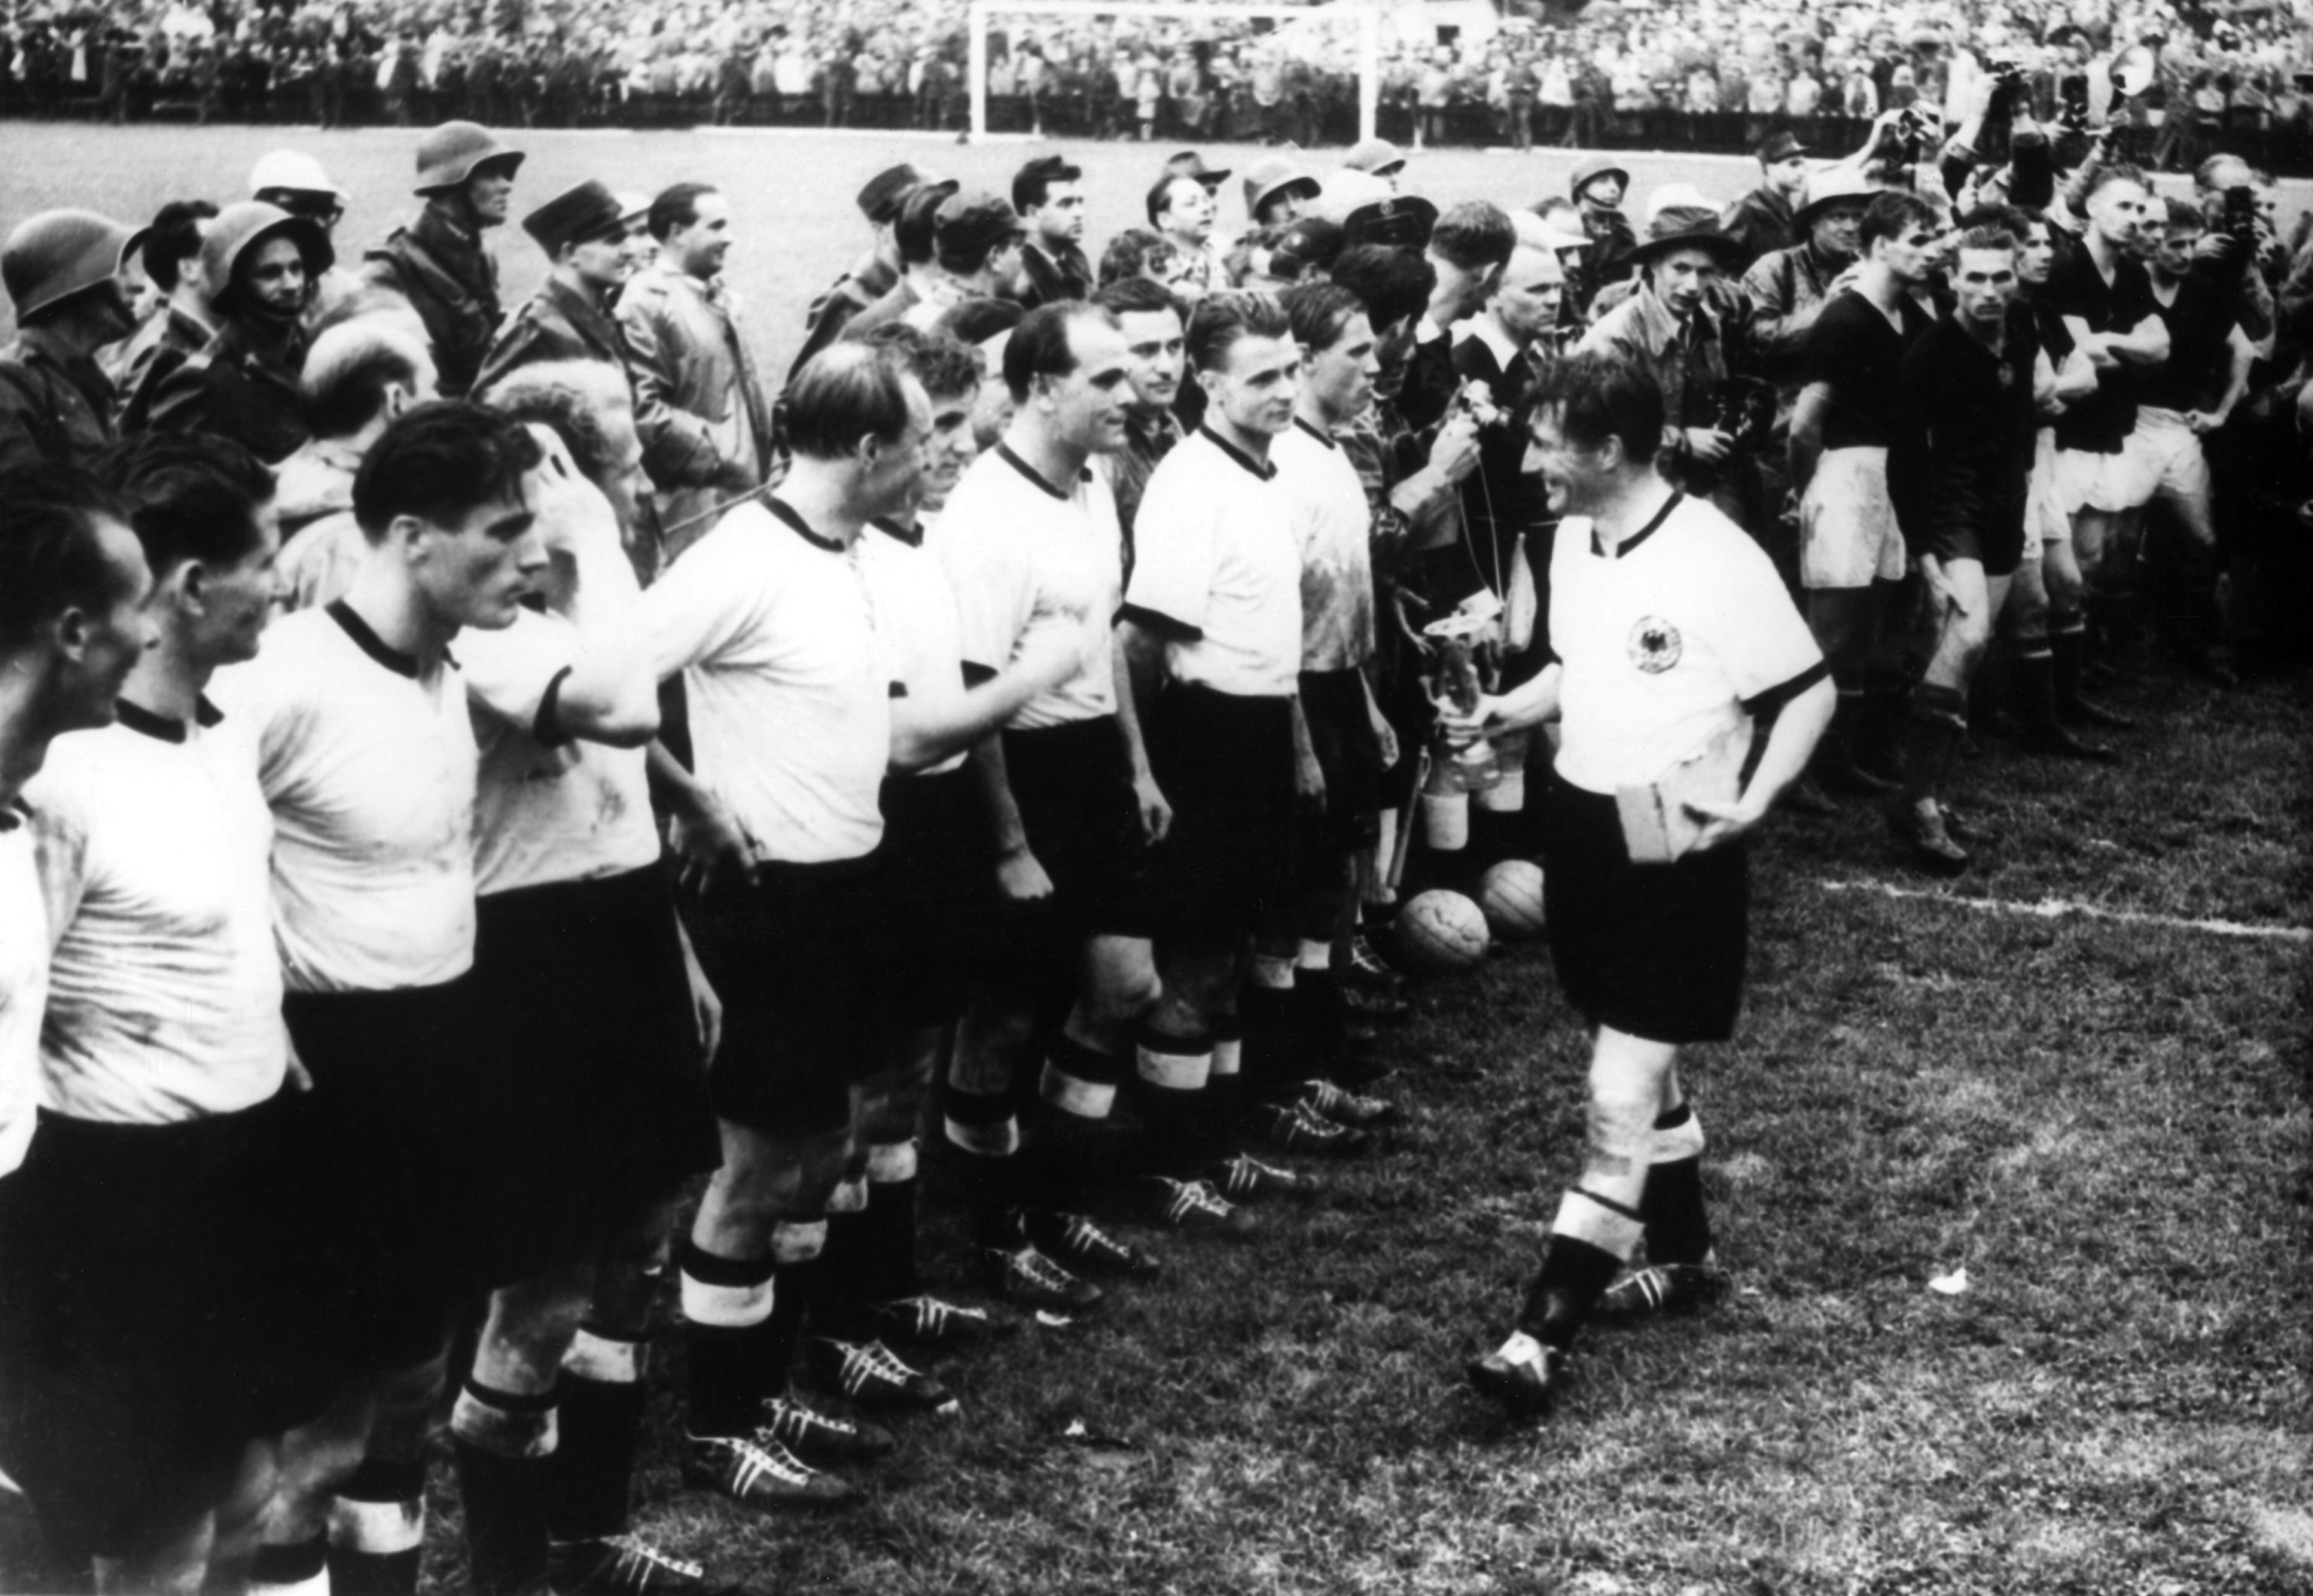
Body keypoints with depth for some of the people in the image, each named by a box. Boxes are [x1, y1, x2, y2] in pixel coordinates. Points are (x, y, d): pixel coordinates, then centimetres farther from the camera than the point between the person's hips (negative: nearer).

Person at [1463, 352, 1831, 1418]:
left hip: (1674, 848, -8)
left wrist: (1751, 802, -23)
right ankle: (1683, 1254, 38)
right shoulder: (1572, 540, 4)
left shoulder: (1716, 560, -19)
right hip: (1582, 823, 8)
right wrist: (1514, 709, 2)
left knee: (1620, 1098, -7)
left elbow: (1809, 693, -11)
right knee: (1640, 1067, 20)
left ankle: (1546, 1332, -5)